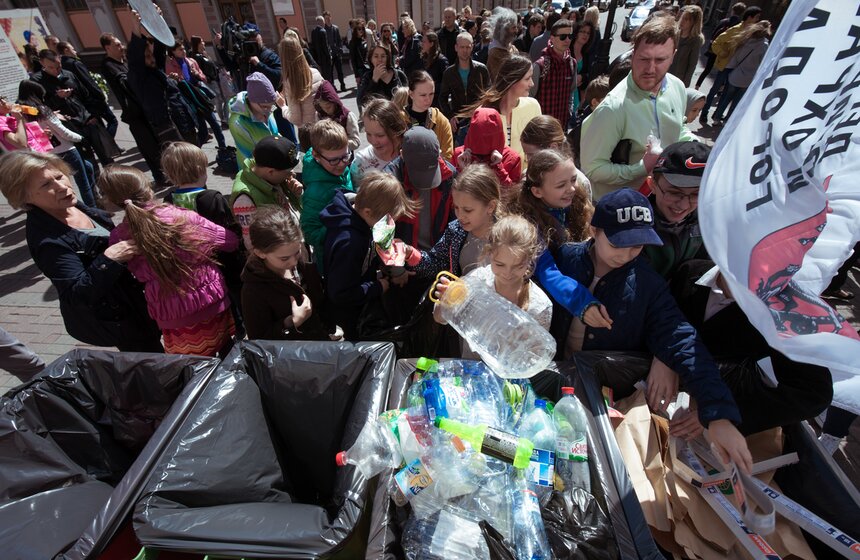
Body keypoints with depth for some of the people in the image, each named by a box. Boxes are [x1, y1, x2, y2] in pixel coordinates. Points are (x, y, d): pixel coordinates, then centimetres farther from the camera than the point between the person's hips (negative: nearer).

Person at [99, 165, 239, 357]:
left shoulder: (119, 238, -10)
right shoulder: (182, 217, -15)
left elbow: (140, 276, 2)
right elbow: (231, 241, -7)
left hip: (171, 315, 1)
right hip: (210, 301, -1)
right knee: (227, 356, 23)